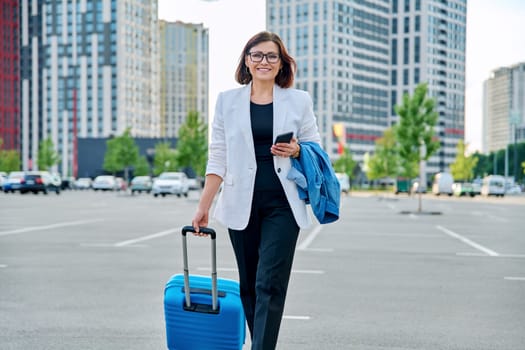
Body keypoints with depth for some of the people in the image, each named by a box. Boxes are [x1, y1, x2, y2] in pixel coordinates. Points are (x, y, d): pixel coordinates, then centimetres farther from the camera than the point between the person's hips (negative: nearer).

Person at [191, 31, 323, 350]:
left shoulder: (299, 100, 4)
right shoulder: (227, 100, 7)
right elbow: (218, 156, 4)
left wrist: (296, 151, -14)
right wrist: (204, 206, -1)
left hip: (283, 204, -2)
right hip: (242, 203, 2)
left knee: (270, 284, -8)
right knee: (249, 285, 8)